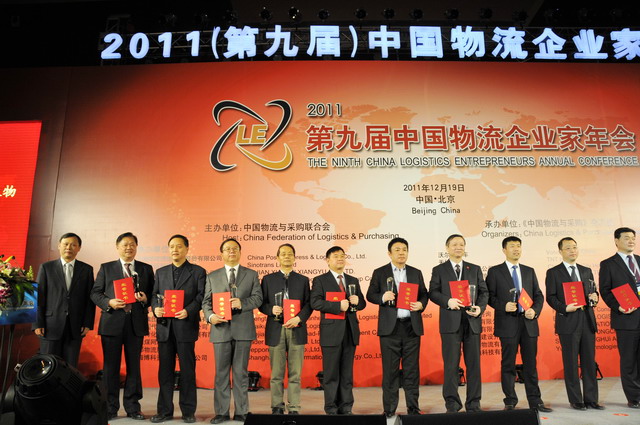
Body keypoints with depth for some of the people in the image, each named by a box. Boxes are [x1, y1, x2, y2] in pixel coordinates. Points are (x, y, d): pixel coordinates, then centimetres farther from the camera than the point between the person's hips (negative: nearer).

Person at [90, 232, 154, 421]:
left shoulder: (146, 269, 10)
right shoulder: (106, 268, 8)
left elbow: (152, 293, 11)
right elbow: (95, 293, 5)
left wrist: (146, 299, -11)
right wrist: (109, 303, -12)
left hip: (136, 322, 1)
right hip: (112, 322, -1)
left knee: (134, 366, 7)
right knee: (111, 366, 5)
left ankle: (132, 406, 17)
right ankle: (110, 407, 18)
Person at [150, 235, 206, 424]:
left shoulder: (198, 272, 3)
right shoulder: (161, 272, 16)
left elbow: (202, 296, -4)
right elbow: (154, 295, 13)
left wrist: (188, 311, -19)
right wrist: (155, 308, -7)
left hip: (186, 325, -3)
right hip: (164, 326, 4)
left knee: (187, 370, 3)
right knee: (165, 370, 9)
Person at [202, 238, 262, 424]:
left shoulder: (251, 274, 8)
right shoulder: (212, 276, 10)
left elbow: (257, 298, 0)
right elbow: (206, 301, 5)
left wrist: (242, 303, -18)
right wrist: (210, 316, -14)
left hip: (243, 329, -1)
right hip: (221, 329, 1)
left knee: (241, 372, 6)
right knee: (221, 373, 7)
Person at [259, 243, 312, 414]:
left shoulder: (303, 280, 11)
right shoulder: (268, 279, 9)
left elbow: (308, 304, 4)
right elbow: (262, 303, 7)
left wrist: (299, 318, -12)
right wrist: (271, 309, -13)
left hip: (296, 329, 0)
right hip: (275, 330, 0)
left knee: (295, 373, 3)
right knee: (276, 373, 6)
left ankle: (293, 408, 11)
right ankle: (277, 407, 17)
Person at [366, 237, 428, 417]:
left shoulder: (416, 273, 12)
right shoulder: (379, 273, 4)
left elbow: (424, 294, 14)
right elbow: (370, 295, 2)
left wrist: (421, 304, -7)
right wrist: (383, 297, -17)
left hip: (412, 326, 2)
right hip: (390, 327, -2)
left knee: (412, 369, 7)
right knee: (390, 370, 3)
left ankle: (413, 407, 18)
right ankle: (389, 409, 13)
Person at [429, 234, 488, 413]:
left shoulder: (475, 269, 15)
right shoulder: (439, 270, 8)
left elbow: (484, 291, 10)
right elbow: (433, 292, 0)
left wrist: (480, 308, -8)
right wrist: (448, 301, -17)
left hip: (472, 321, 3)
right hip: (450, 322, -2)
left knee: (474, 363, 6)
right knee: (451, 364, 0)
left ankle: (473, 404, 16)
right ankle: (452, 404, 9)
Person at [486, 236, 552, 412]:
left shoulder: (529, 271, 14)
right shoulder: (494, 271, 2)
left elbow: (538, 295, 13)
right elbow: (490, 296, -1)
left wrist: (535, 310, -4)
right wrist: (503, 306, -17)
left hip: (528, 322, 3)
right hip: (508, 323, -3)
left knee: (530, 364, 8)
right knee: (508, 364, 3)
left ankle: (535, 401, 17)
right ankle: (510, 402, 12)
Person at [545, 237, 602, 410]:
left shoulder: (587, 271, 15)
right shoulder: (553, 272, 0)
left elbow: (593, 292, 18)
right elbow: (550, 297, -5)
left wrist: (594, 297, -4)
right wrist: (564, 308, -19)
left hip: (587, 320, 5)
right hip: (568, 322, -4)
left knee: (589, 362, 9)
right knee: (571, 363, 3)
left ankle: (591, 399, 19)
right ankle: (576, 400, 12)